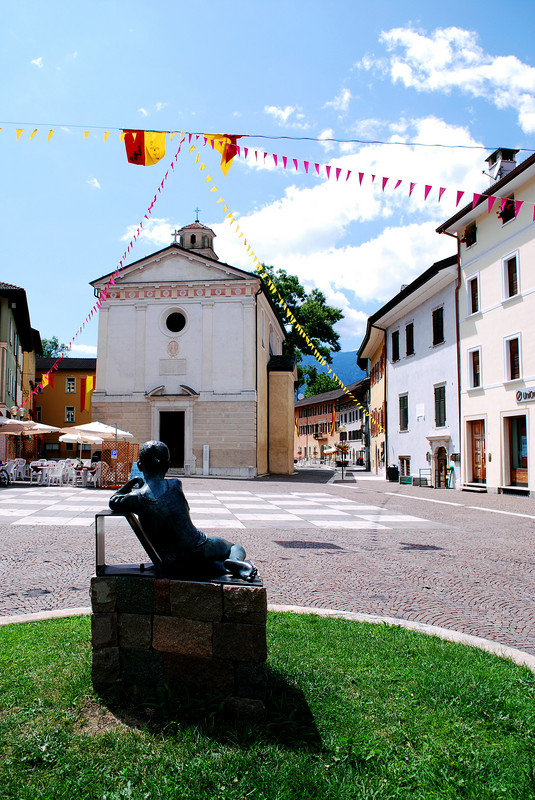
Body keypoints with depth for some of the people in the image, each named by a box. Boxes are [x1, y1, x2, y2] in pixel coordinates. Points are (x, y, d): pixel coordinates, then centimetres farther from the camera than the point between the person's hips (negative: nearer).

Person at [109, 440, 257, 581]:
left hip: (174, 568, 0)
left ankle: (226, 566, 7)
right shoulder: (175, 485, -6)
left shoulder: (137, 498, -11)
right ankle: (235, 561, -9)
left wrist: (130, 483, 18)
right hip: (199, 551, 0)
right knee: (236, 548, 28)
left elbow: (113, 502, 10)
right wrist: (143, 484, 29)